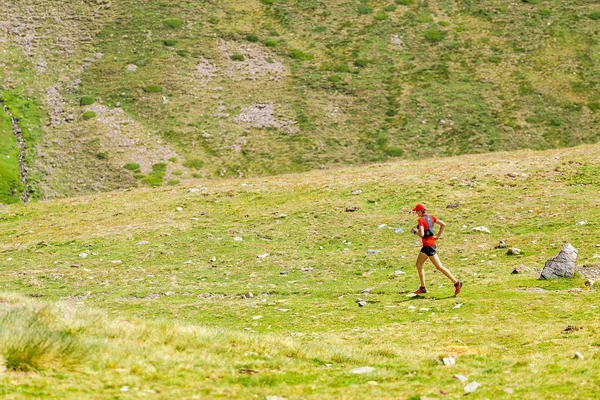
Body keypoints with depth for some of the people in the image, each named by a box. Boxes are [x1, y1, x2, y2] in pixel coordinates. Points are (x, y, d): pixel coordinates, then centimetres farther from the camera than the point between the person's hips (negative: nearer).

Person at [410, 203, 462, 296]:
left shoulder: (421, 220, -15)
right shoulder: (430, 217, 9)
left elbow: (421, 234, -25)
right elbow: (443, 224, 9)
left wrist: (414, 232, -6)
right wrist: (438, 236, 12)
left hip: (428, 245, -9)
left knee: (439, 267, -5)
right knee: (418, 264, 15)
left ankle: (456, 283, -5)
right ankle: (423, 288, 16)